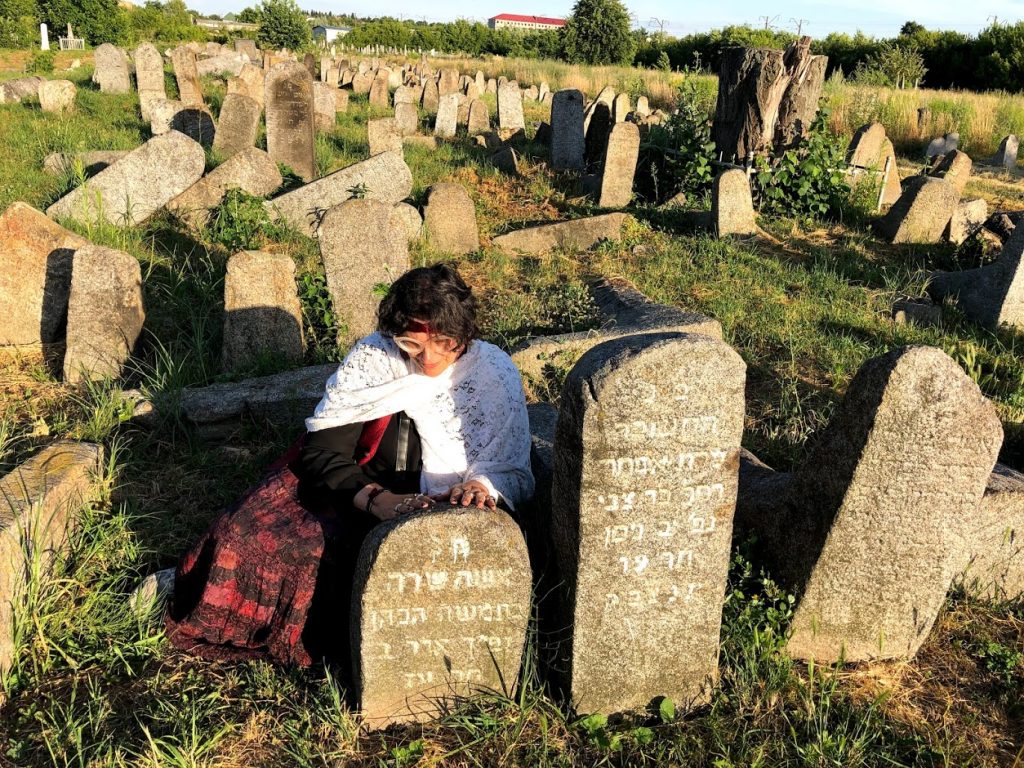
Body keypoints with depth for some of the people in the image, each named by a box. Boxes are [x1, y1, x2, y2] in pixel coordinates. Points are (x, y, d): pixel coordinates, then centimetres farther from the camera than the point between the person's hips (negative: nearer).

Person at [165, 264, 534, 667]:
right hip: (350, 492, 2)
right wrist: (375, 499, -31)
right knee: (247, 535, -19)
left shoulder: (495, 375, -12)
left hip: (439, 513, -2)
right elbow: (321, 450, -14)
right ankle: (188, 585, 16)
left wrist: (483, 486, -31)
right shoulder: (371, 357, -11)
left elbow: (514, 472, -7)